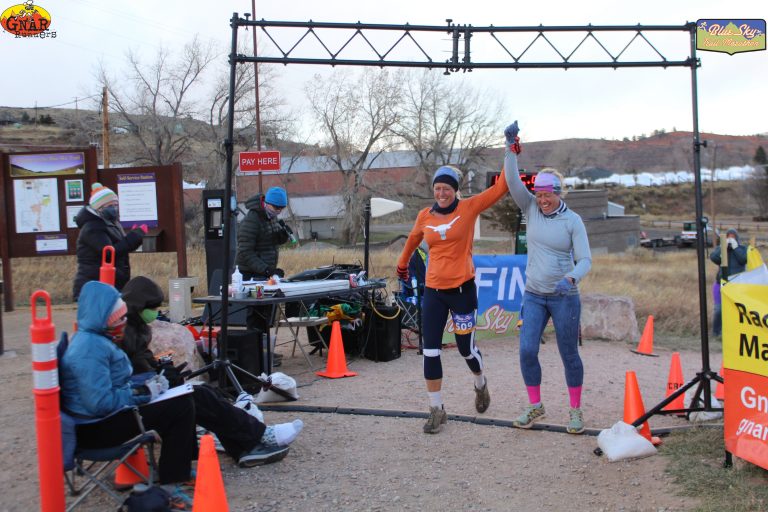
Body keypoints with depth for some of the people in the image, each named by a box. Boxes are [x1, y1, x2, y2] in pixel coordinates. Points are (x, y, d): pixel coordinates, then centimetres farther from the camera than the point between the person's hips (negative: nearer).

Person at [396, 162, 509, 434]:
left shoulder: (469, 208, -5)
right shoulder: (425, 216, 4)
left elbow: (500, 188, -11)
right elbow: (413, 239, 24)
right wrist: (402, 263, 37)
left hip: (462, 289, -3)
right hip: (433, 290, 3)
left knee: (465, 347, 8)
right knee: (430, 351, 0)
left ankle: (480, 383, 42)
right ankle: (436, 410, 13)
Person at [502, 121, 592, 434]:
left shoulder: (572, 220, -8)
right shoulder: (531, 209, 1)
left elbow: (585, 259, -12)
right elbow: (513, 182, -11)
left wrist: (571, 278, -31)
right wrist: (511, 147, -21)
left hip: (564, 297, -3)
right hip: (533, 295, 3)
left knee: (569, 355, 5)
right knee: (527, 351, -3)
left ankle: (576, 411, 20)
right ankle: (535, 407, 15)